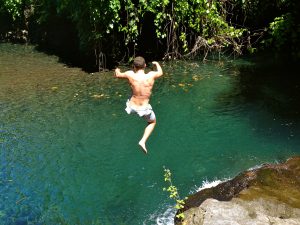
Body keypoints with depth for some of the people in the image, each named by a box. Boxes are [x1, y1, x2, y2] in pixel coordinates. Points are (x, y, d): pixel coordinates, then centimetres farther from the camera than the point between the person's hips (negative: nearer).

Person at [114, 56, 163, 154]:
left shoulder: (130, 74, -16)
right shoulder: (151, 75, -17)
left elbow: (118, 75, 5)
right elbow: (160, 72, 7)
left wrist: (117, 70, 30)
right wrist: (157, 64, 29)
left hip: (132, 107, 2)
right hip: (144, 108, -2)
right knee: (152, 122, 29)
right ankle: (143, 141, 12)